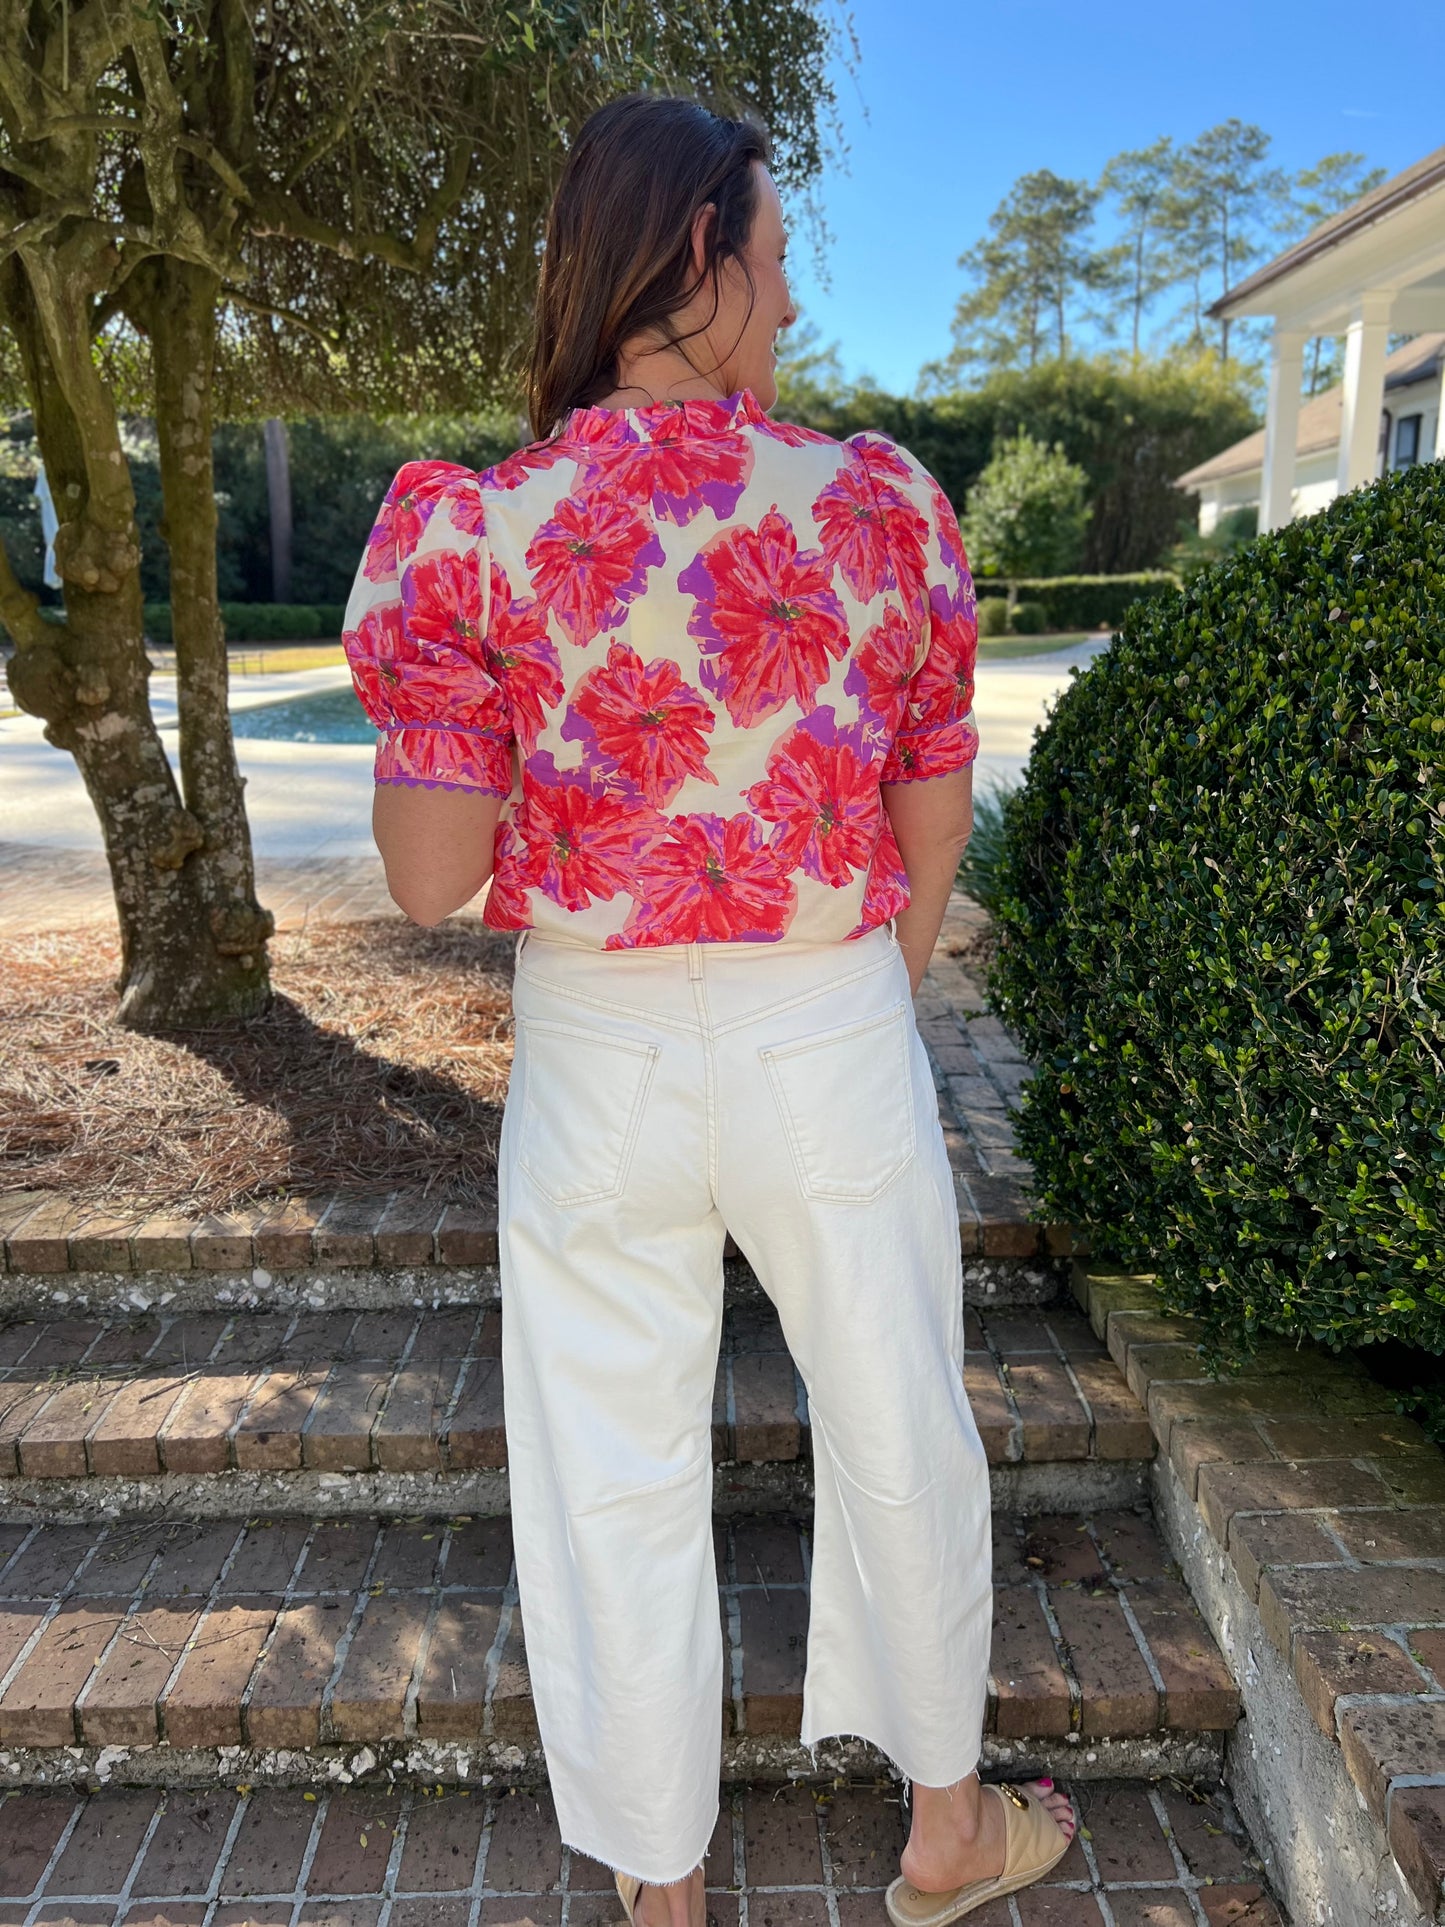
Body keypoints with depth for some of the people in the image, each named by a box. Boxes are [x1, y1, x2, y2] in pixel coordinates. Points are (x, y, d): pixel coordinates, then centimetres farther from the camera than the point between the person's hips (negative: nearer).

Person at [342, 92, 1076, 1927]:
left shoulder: (475, 530, -10)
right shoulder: (885, 503, -7)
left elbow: (429, 877, -11)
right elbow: (935, 825, 0)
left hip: (598, 1065, 0)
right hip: (835, 1046, 1)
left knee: (616, 1480, 18)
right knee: (899, 1437, 22)